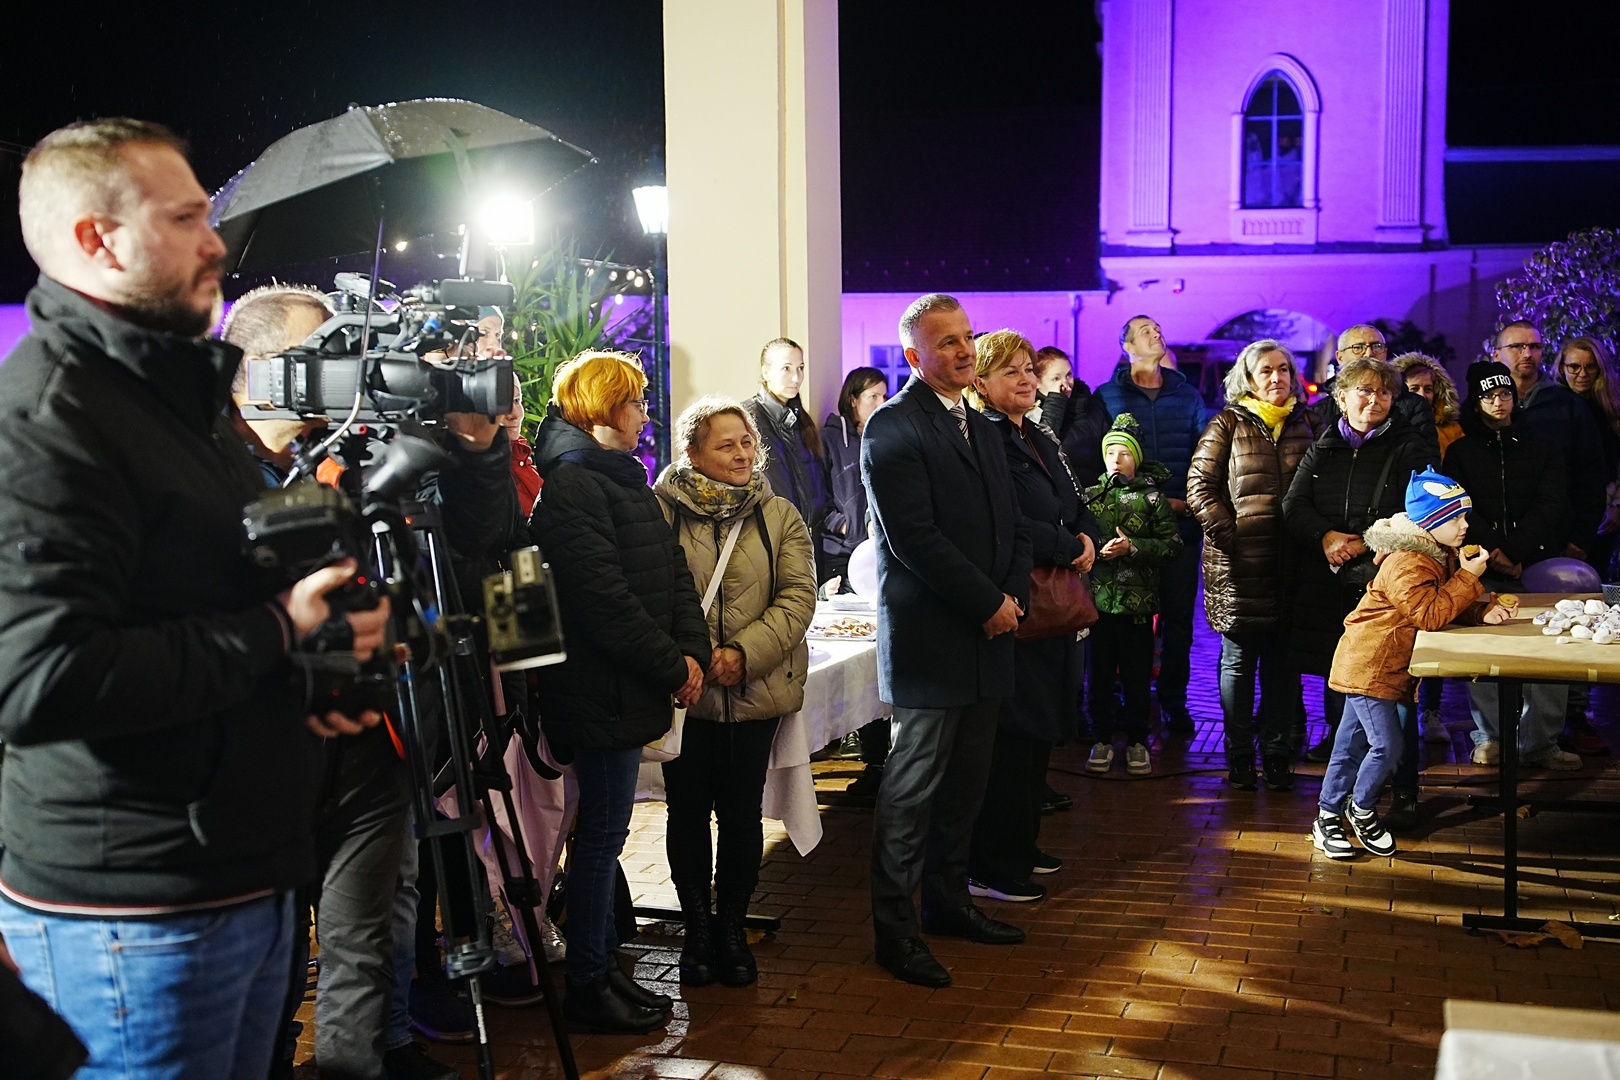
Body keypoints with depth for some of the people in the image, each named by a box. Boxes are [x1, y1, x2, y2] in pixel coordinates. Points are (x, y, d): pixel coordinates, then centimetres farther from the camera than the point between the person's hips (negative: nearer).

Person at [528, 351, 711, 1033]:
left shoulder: (623, 478, 17)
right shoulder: (569, 485, -14)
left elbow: (672, 568, 13)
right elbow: (604, 597, -21)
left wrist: (693, 650, -1)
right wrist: (671, 666, -14)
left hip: (630, 687, 9)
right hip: (602, 689, -9)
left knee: (604, 830, 15)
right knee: (602, 833, -2)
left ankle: (602, 966, 24)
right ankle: (586, 988, 8)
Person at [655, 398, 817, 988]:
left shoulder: (780, 516, 6)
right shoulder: (660, 512, -2)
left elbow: (798, 596, -1)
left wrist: (744, 654, -14)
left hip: (756, 690, 2)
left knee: (741, 812, 7)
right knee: (688, 811, 7)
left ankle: (733, 928, 23)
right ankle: (697, 929, 21)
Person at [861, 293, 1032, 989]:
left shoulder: (981, 428, 18)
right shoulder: (892, 427, -9)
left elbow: (1012, 526, 18)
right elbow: (913, 536, -17)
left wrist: (1013, 596, 0)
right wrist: (988, 605, -13)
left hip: (985, 635, 8)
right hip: (929, 638, -8)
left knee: (967, 781, 14)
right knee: (912, 787, -2)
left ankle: (947, 901, 27)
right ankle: (893, 928, 6)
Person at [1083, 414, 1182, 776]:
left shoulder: (1153, 498, 4)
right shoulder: (1090, 496, 9)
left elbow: (1172, 544, -1)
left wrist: (1132, 547, -13)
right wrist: (1096, 549, -10)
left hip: (1137, 599, -1)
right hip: (1098, 597, 1)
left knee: (1137, 676, 4)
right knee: (1100, 674, 4)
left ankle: (1137, 742, 16)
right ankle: (1102, 741, 15)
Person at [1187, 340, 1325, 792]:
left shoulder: (1309, 424, 12)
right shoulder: (1228, 425, 4)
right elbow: (1200, 486, -1)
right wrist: (1228, 534, -10)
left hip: (1292, 563, 3)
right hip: (1239, 563, -2)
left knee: (1283, 661, 7)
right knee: (1239, 659, 3)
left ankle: (1277, 755, 16)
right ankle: (1239, 757, 12)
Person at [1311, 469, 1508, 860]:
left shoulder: (1444, 557, 10)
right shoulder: (1406, 563, -21)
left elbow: (1459, 602, 13)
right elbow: (1429, 615, -27)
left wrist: (1485, 610, -9)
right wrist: (1466, 577, -25)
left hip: (1387, 666, 10)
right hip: (1368, 665, -10)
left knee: (1352, 745, 14)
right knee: (1386, 746, -11)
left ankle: (1327, 818, 22)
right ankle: (1362, 810, 11)